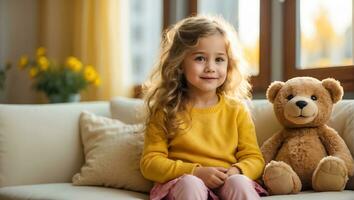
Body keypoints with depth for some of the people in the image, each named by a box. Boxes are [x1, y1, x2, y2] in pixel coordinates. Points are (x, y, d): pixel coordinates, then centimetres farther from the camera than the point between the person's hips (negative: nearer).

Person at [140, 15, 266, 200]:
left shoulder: (237, 111, 10)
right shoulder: (166, 112, 4)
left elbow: (254, 158, 9)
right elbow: (150, 163, -1)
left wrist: (236, 171, -17)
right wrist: (196, 172, -16)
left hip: (227, 183, 2)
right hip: (181, 183, -2)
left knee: (239, 183, -33)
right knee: (191, 184, -36)